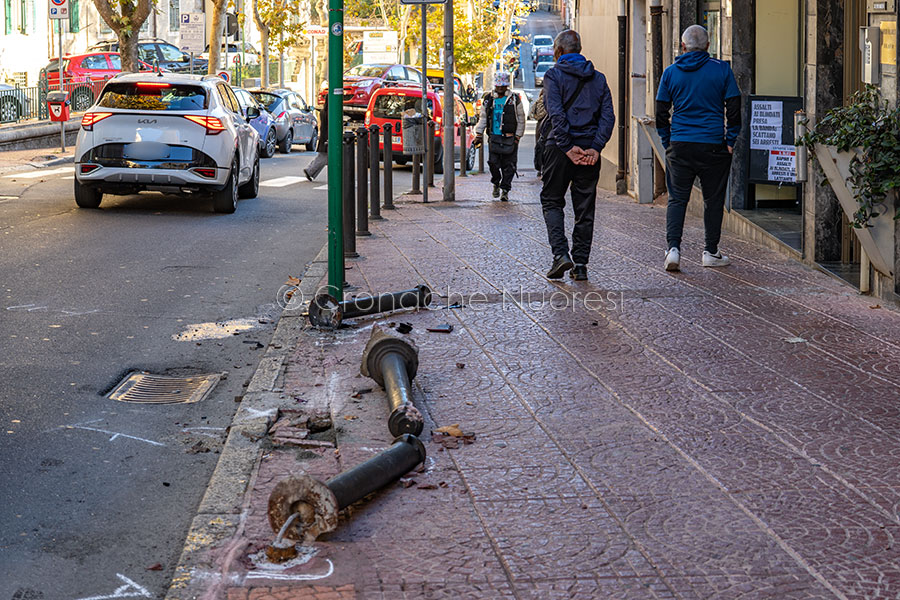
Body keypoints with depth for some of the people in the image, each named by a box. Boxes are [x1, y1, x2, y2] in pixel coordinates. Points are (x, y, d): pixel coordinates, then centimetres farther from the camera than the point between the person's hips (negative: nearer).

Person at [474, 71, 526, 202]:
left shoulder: (514, 99, 1)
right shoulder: (488, 99, 10)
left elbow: (521, 119, 3)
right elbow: (483, 118, 17)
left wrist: (518, 136, -3)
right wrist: (478, 134, 9)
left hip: (509, 138, -2)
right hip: (494, 137, 2)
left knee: (508, 165, -1)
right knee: (493, 162, -6)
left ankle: (505, 190, 6)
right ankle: (496, 184, 19)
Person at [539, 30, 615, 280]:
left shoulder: (554, 74, -2)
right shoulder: (598, 78, 12)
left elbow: (556, 113, -15)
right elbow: (608, 116, 1)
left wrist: (567, 146, -15)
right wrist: (595, 147, -6)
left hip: (561, 148, -4)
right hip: (590, 150, 4)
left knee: (552, 201, 8)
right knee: (585, 208, 9)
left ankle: (560, 253, -10)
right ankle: (580, 264, 8)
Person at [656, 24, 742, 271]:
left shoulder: (671, 73, 3)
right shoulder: (721, 70, -1)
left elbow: (661, 113, 5)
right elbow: (733, 108, -2)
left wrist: (667, 142, 12)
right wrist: (730, 140, 5)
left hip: (680, 146, 1)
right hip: (714, 146, -1)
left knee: (677, 198, 6)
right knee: (713, 199, 10)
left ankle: (673, 248, -10)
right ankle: (711, 252, 16)